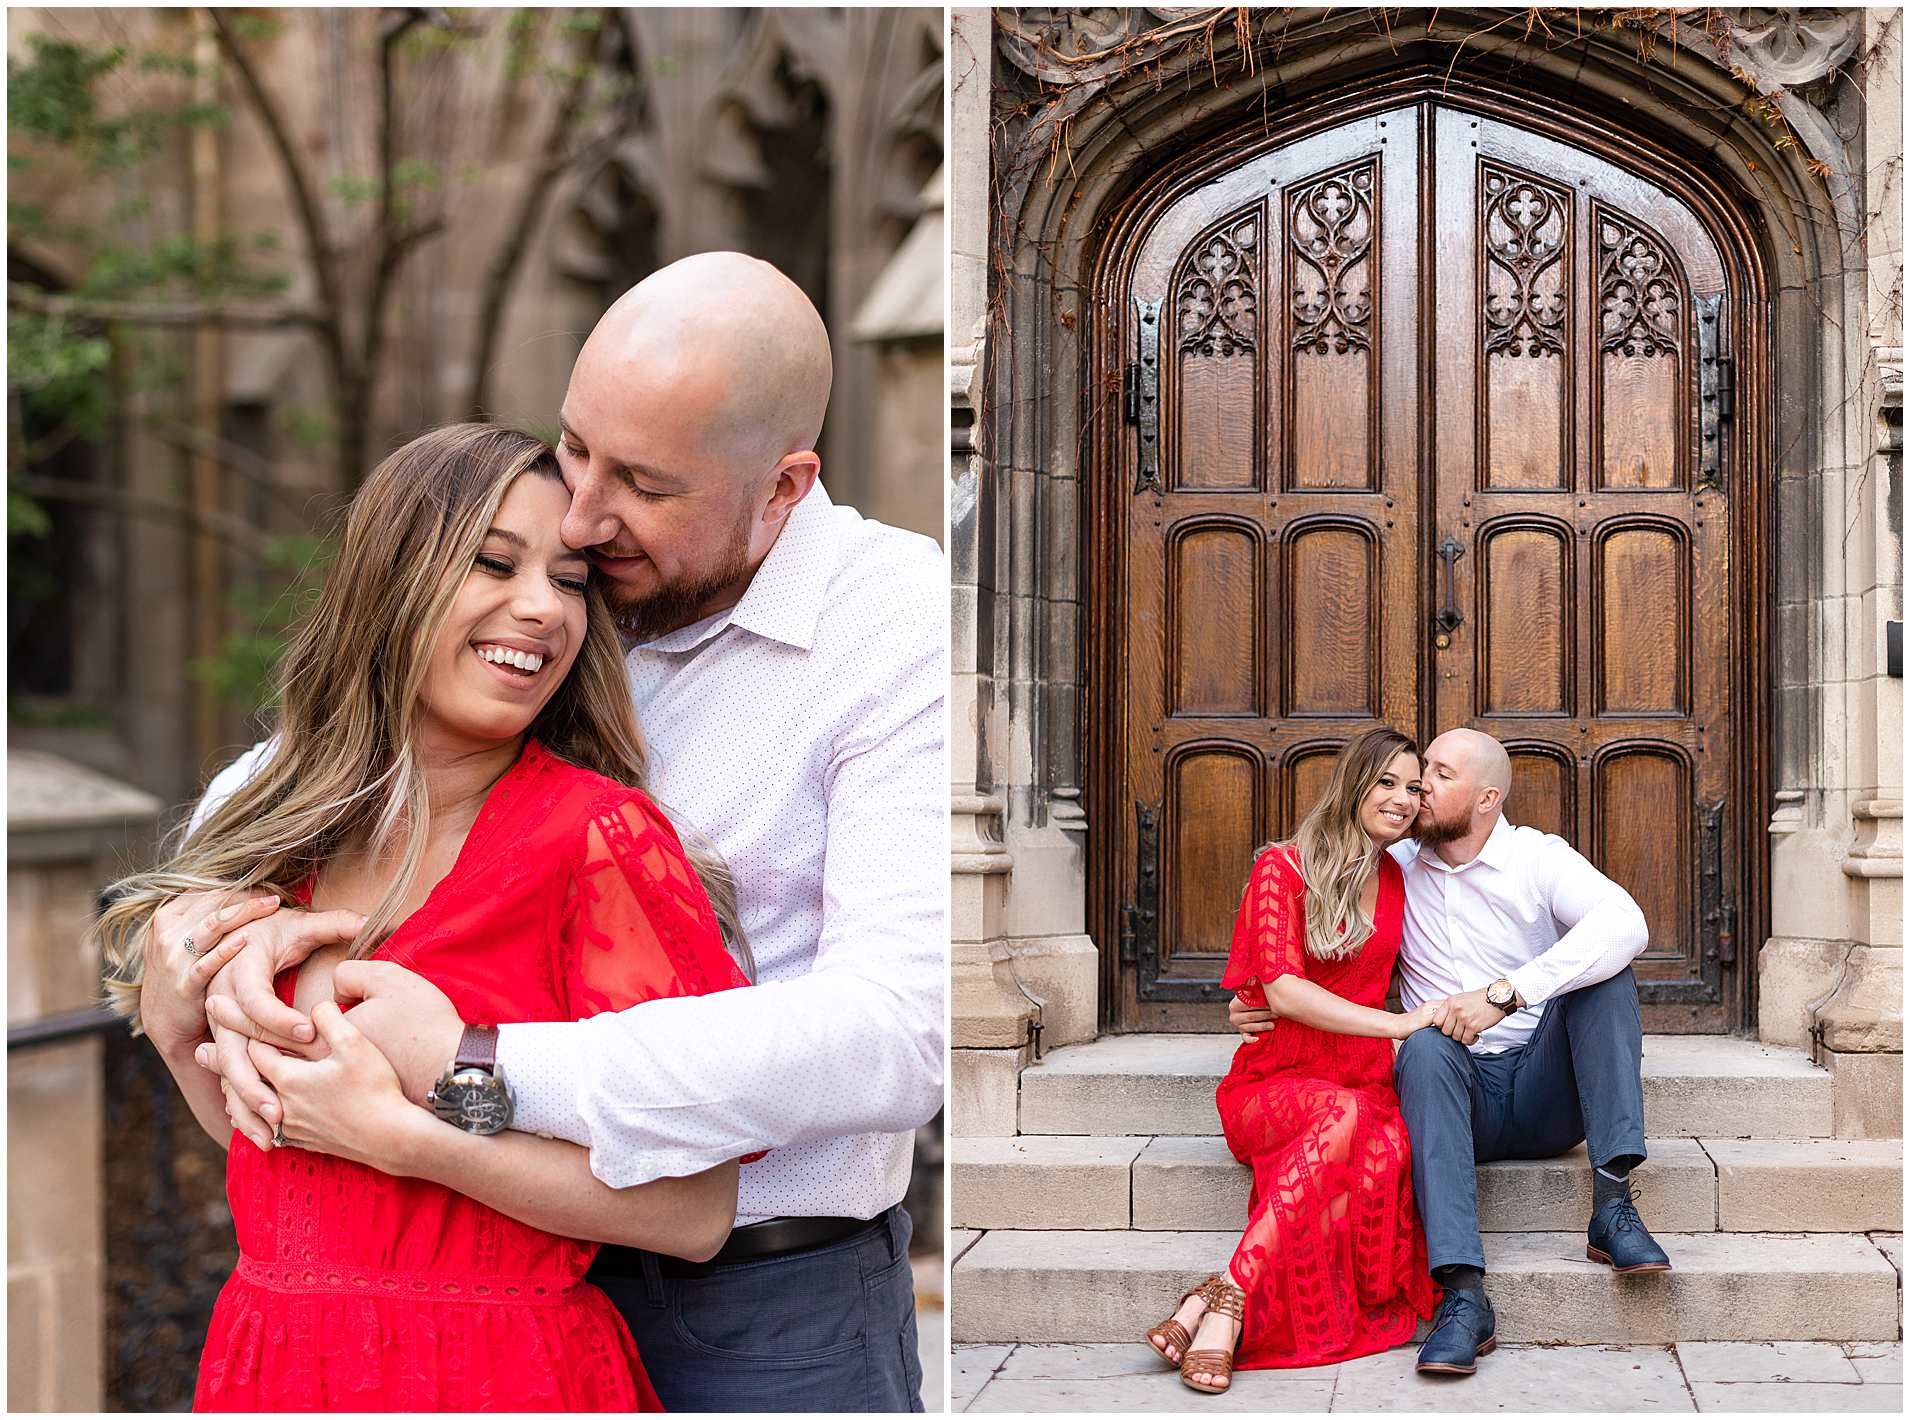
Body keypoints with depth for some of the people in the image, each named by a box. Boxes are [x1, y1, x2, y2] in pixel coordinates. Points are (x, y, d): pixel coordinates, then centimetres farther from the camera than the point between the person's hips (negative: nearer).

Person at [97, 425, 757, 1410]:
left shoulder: (600, 835, -14)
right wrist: (172, 1027, -4)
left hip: (496, 1377, -5)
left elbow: (696, 1213, -18)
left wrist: (398, 1134, -22)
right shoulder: (298, 840, 3)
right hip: (267, 1361, 5)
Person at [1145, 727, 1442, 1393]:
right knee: (1349, 1113, -40)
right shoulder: (1283, 868, 2)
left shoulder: (1396, 880, 18)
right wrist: (1396, 1024, -16)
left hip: (1365, 1083, 4)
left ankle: (1225, 1293, -39)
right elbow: (1283, 990, -10)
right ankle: (1227, 1310, -39)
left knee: (1386, 1151, -35)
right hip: (1275, 1084, -4)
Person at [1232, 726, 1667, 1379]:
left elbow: (1625, 923, -22)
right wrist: (1262, 1002, -2)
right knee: (1424, 1046, -33)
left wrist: (1503, 995, -30)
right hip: (1459, 1094, 1)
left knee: (1605, 971, -23)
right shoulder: (1394, 870, 9)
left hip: (1545, 1095, -1)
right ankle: (1463, 1295, -46)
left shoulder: (1537, 857, -1)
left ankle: (1612, 1206, -30)